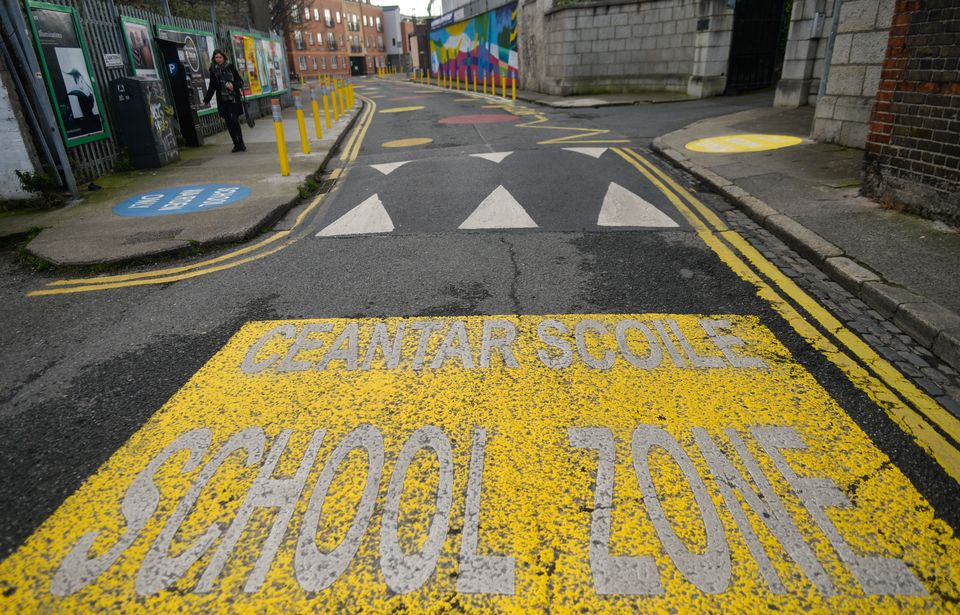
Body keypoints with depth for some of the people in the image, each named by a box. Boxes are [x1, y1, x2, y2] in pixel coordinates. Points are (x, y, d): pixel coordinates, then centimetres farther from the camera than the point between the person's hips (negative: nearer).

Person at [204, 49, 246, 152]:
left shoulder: (230, 67, 3)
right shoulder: (213, 70, 9)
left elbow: (240, 82, 4)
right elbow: (212, 87, 13)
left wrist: (233, 85, -16)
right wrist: (206, 100, 7)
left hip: (234, 100, -3)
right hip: (223, 101, 3)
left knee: (234, 121, -11)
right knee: (228, 123, 1)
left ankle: (241, 143, 1)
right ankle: (236, 144, 9)